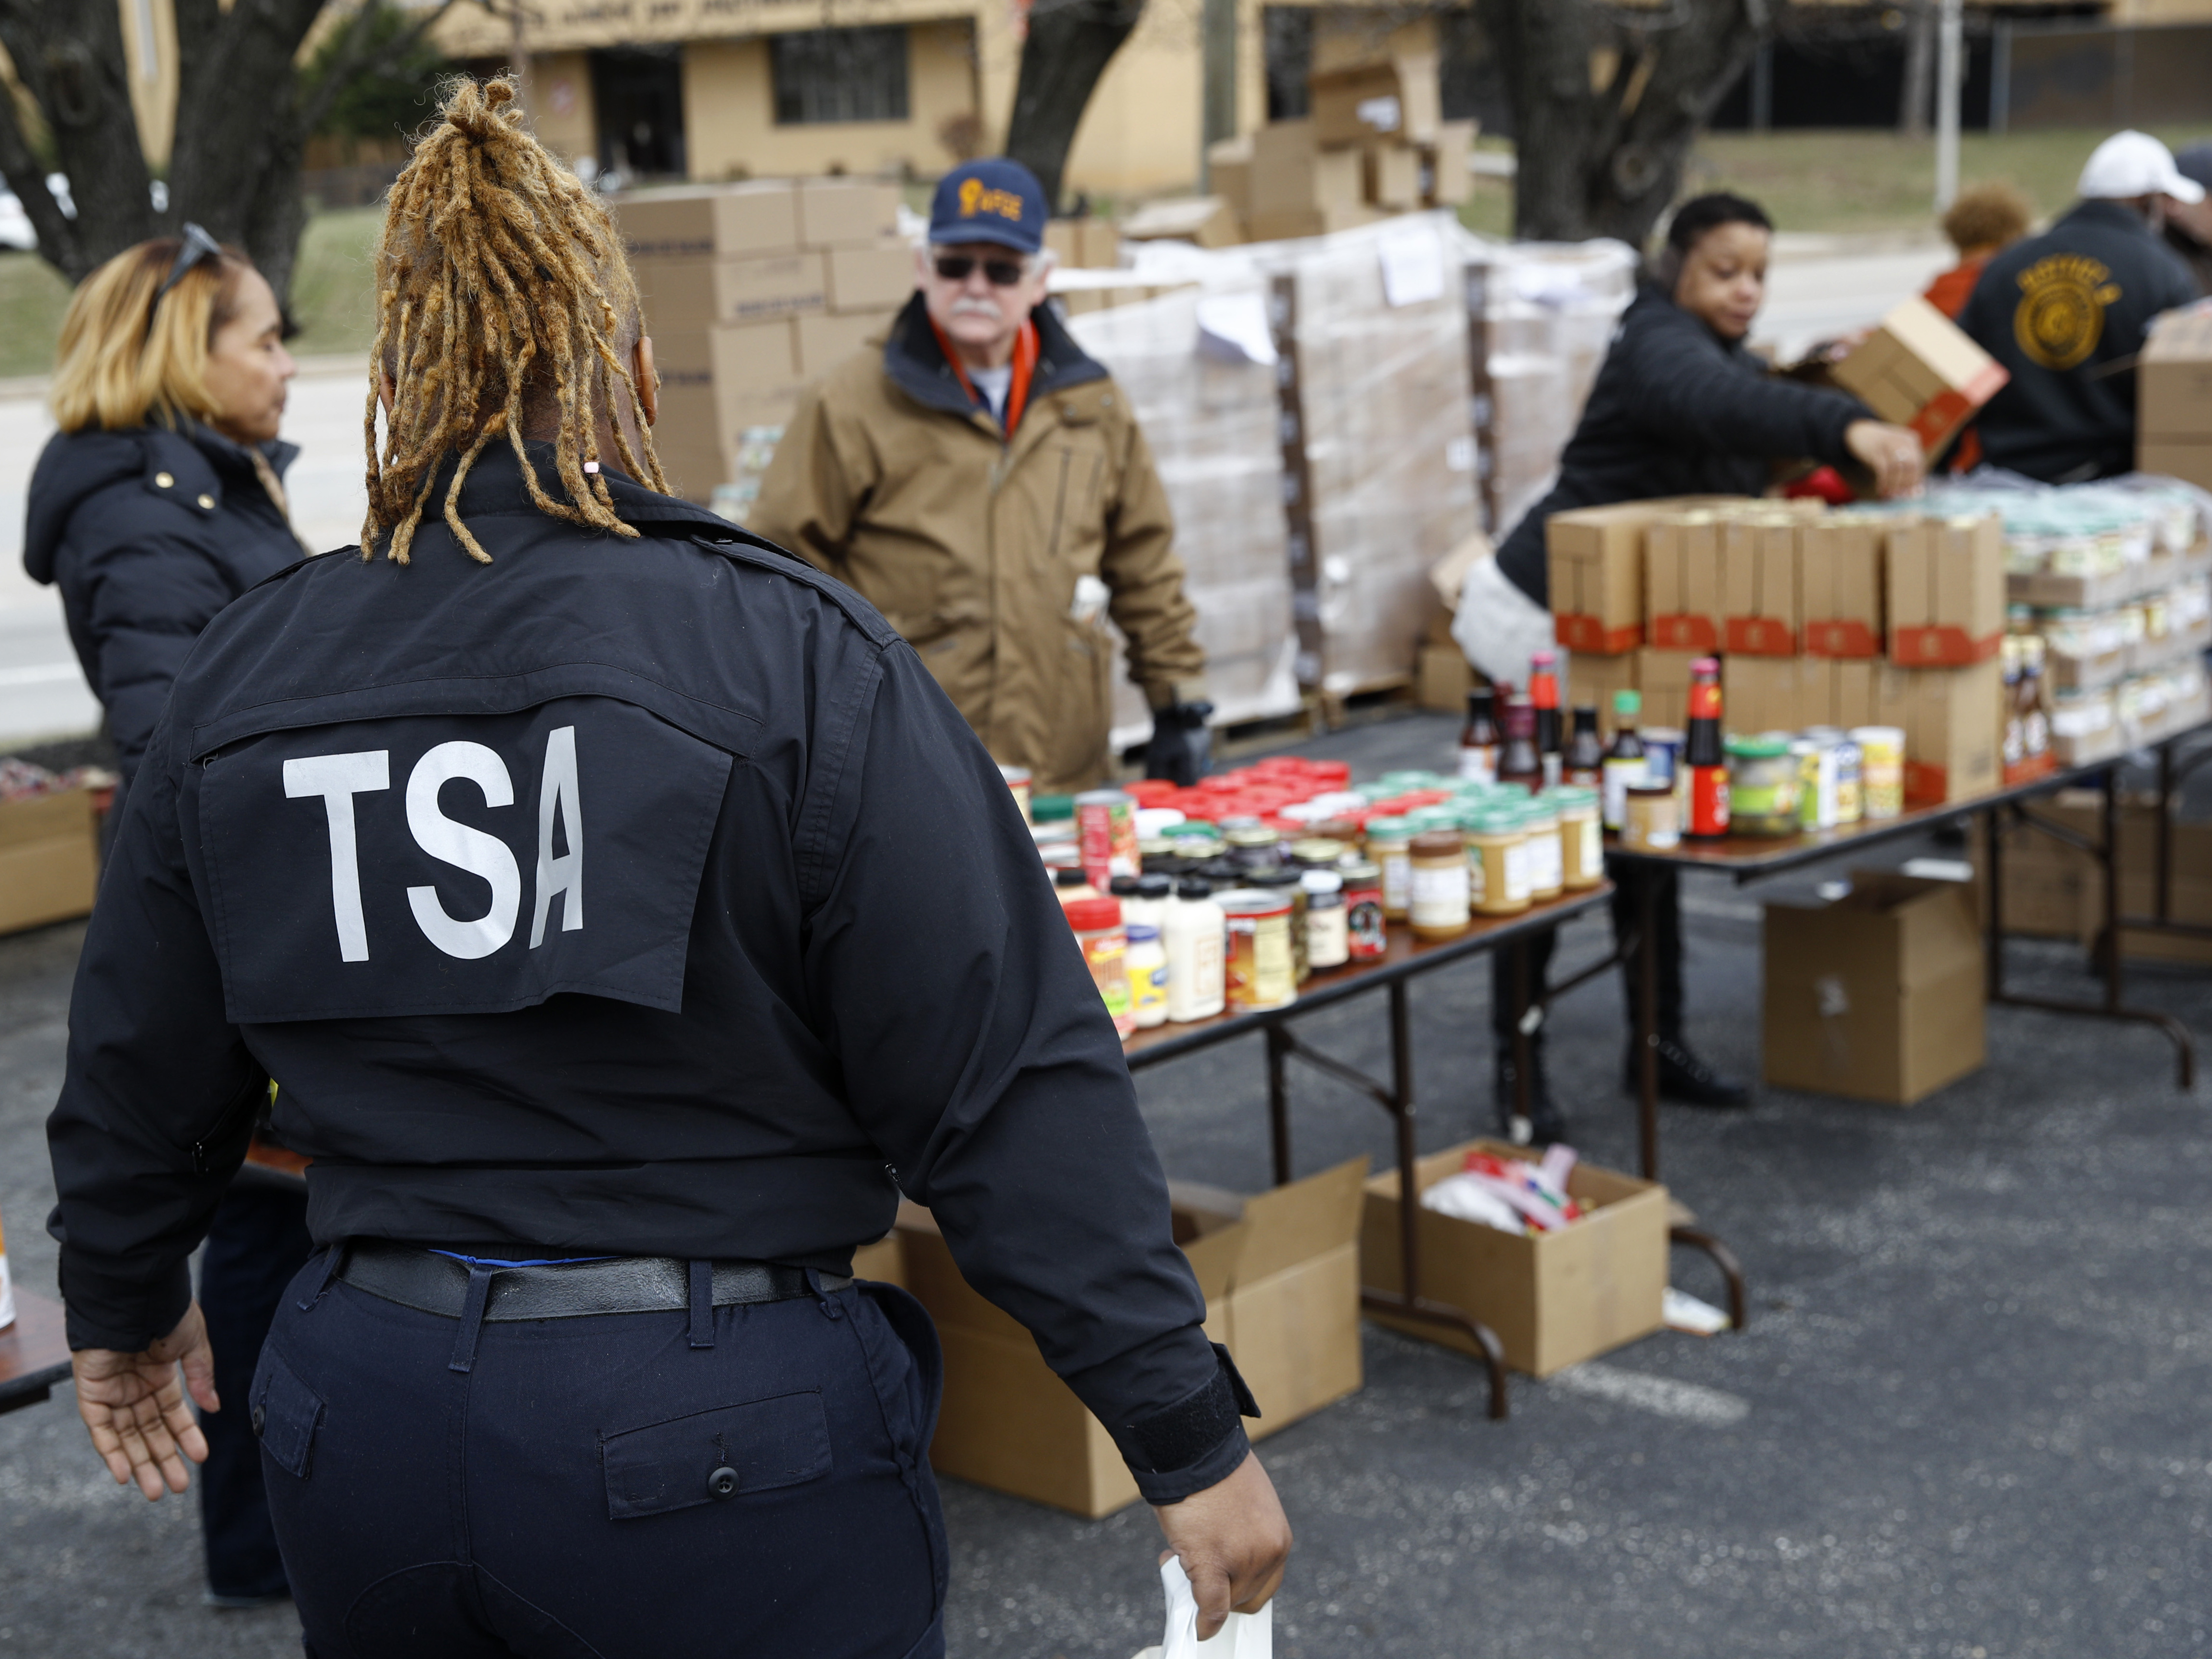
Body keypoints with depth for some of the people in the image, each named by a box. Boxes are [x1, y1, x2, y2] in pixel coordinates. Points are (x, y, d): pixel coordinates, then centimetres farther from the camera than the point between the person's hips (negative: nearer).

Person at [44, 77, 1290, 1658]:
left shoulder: (241, 680, 0)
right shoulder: (795, 654, -14)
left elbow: (139, 1079, 12)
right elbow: (1010, 1086, -15)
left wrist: (123, 1304, 32)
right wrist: (1190, 1434, -7)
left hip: (365, 1411, 5)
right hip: (725, 1431, -4)